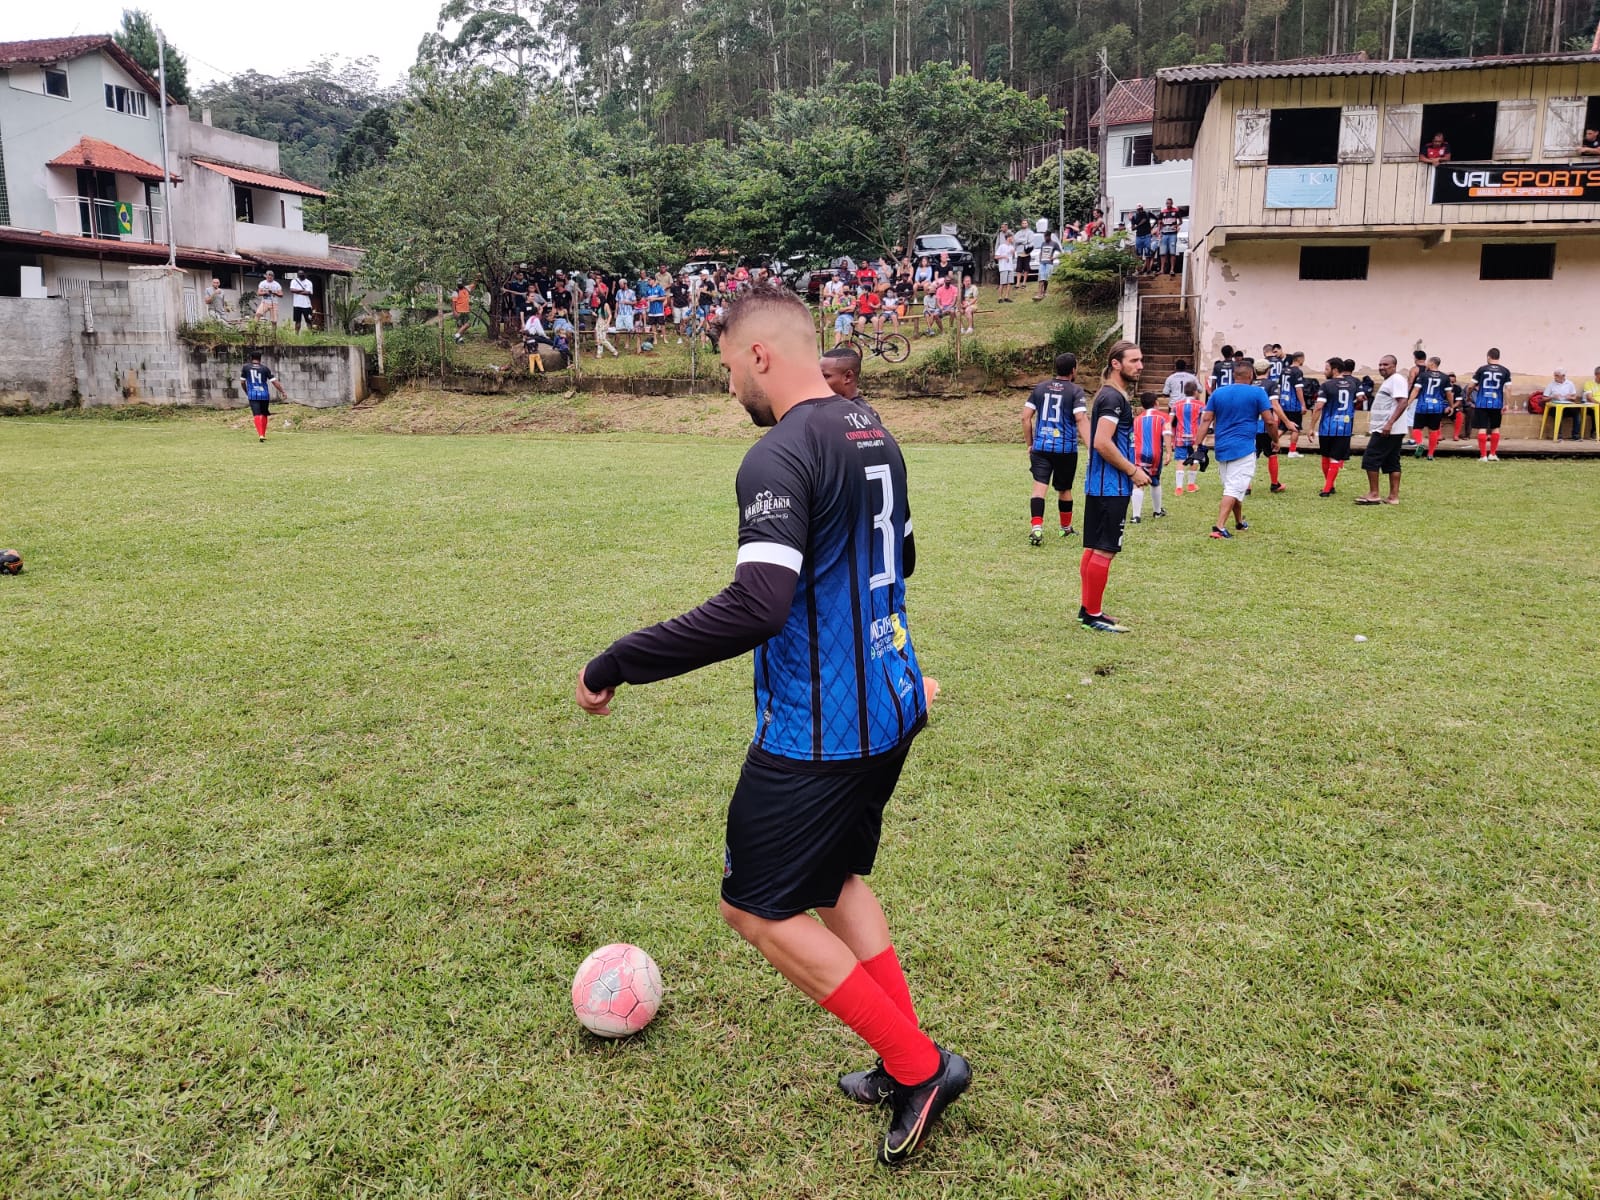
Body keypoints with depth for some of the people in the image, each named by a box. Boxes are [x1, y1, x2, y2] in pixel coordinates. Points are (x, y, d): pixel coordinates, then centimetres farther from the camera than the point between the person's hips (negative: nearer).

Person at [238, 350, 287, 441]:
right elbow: (274, 381, -2)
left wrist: (247, 392, 24)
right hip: (264, 395, 1)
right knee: (264, 415, 17)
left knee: (257, 415, -9)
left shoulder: (245, 367, 3)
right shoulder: (265, 369, 1)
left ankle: (261, 435, -28)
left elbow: (242, 382, 8)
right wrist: (283, 392, 5)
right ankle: (263, 435, 25)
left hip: (252, 395, -1)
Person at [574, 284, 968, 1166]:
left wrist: (617, 663, -24)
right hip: (890, 708, 9)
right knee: (833, 878, 24)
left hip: (819, 731, -9)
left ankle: (918, 1066, 12)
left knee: (758, 909, 8)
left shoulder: (780, 455, -21)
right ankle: (905, 1066, 29)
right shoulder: (871, 432, 8)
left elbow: (756, 606, -31)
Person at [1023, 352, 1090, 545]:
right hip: (1066, 448, -2)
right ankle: (1066, 528, 33)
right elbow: (1081, 420, -17)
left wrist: (1030, 444, 15)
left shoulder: (1040, 388, 8)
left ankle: (1036, 527, -25)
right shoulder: (1075, 391, -5)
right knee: (1064, 489, 15)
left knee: (1039, 486, -6)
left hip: (1040, 447, 2)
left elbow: (1025, 417, 6)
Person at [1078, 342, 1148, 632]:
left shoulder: (1111, 395, 16)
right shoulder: (1114, 397, -16)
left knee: (1094, 548, 14)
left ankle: (1087, 609, 21)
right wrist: (1133, 471, -16)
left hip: (1099, 486, 10)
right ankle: (1093, 615, 0)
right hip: (1111, 487, -10)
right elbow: (1102, 443, -24)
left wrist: (1131, 468, 15)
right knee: (1105, 551, -5)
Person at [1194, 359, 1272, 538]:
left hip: (1221, 448, 5)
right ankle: (1219, 527, -21)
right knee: (1235, 488, -8)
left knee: (1232, 487, 20)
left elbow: (1206, 419, 2)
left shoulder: (1218, 393, 8)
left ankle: (1239, 522, 35)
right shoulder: (1258, 393, -2)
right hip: (1243, 448, -5)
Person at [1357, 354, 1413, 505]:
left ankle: (1373, 494, -5)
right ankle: (1393, 496, 10)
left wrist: (1389, 423, -30)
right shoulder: (1388, 381, 20)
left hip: (1388, 430, -10)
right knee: (1392, 463, 9)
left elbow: (1403, 403, -23)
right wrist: (1373, 427, 28)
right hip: (1383, 429, 10)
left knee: (1370, 459, -8)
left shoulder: (1397, 380, -12)